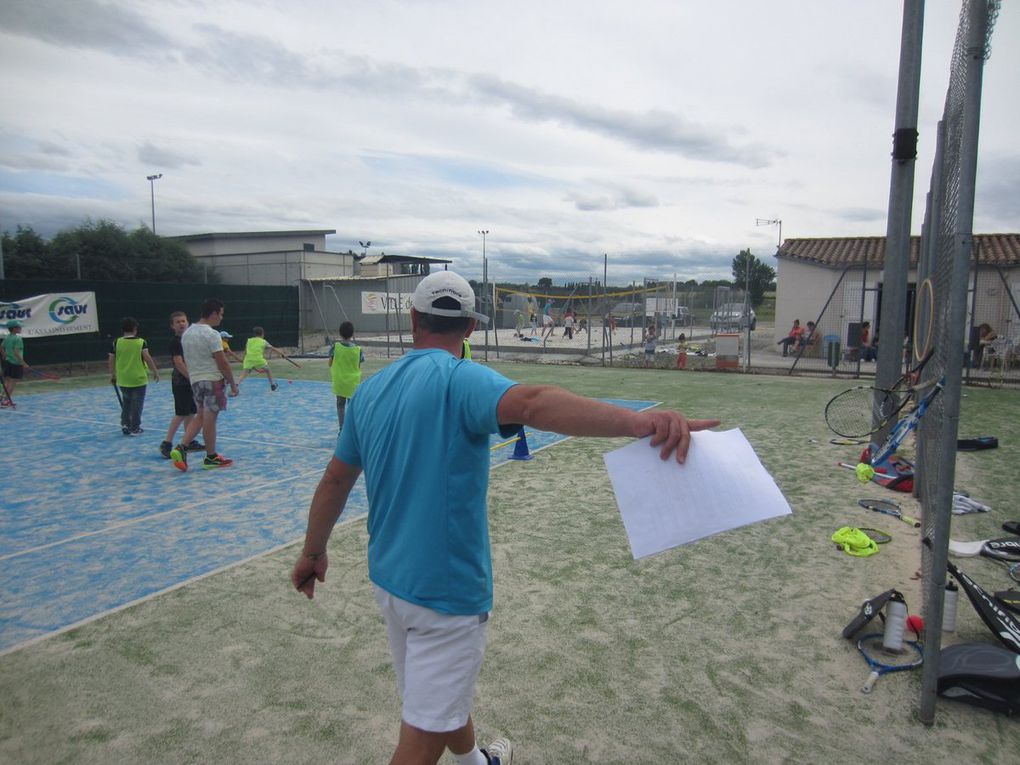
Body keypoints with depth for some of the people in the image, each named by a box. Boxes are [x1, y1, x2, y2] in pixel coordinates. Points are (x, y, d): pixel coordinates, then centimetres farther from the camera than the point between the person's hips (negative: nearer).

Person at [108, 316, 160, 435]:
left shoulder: (116, 343, 0)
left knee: (126, 402, 20)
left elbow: (111, 360, 3)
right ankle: (135, 428, 7)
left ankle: (125, 424, 17)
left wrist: (112, 375, 14)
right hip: (138, 378, -3)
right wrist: (155, 371, -7)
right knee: (137, 404, 4)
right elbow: (147, 357, -14)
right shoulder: (141, 342, -7)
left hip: (123, 380, 3)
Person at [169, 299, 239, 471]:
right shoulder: (212, 334, -15)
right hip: (212, 380, -7)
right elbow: (223, 363, -16)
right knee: (210, 418, 1)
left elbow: (187, 360, 17)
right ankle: (211, 458, 12)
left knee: (200, 416, 17)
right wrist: (233, 384, -8)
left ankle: (181, 448, 3)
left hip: (195, 380, 7)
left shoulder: (187, 333, 10)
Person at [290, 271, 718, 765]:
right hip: (446, 590, -8)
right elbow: (530, 404, -42)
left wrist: (313, 551, 24)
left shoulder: (369, 389, 2)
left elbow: (335, 479, 11)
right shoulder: (459, 379, -20)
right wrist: (638, 422, -55)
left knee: (441, 694, 29)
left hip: (387, 579, 8)